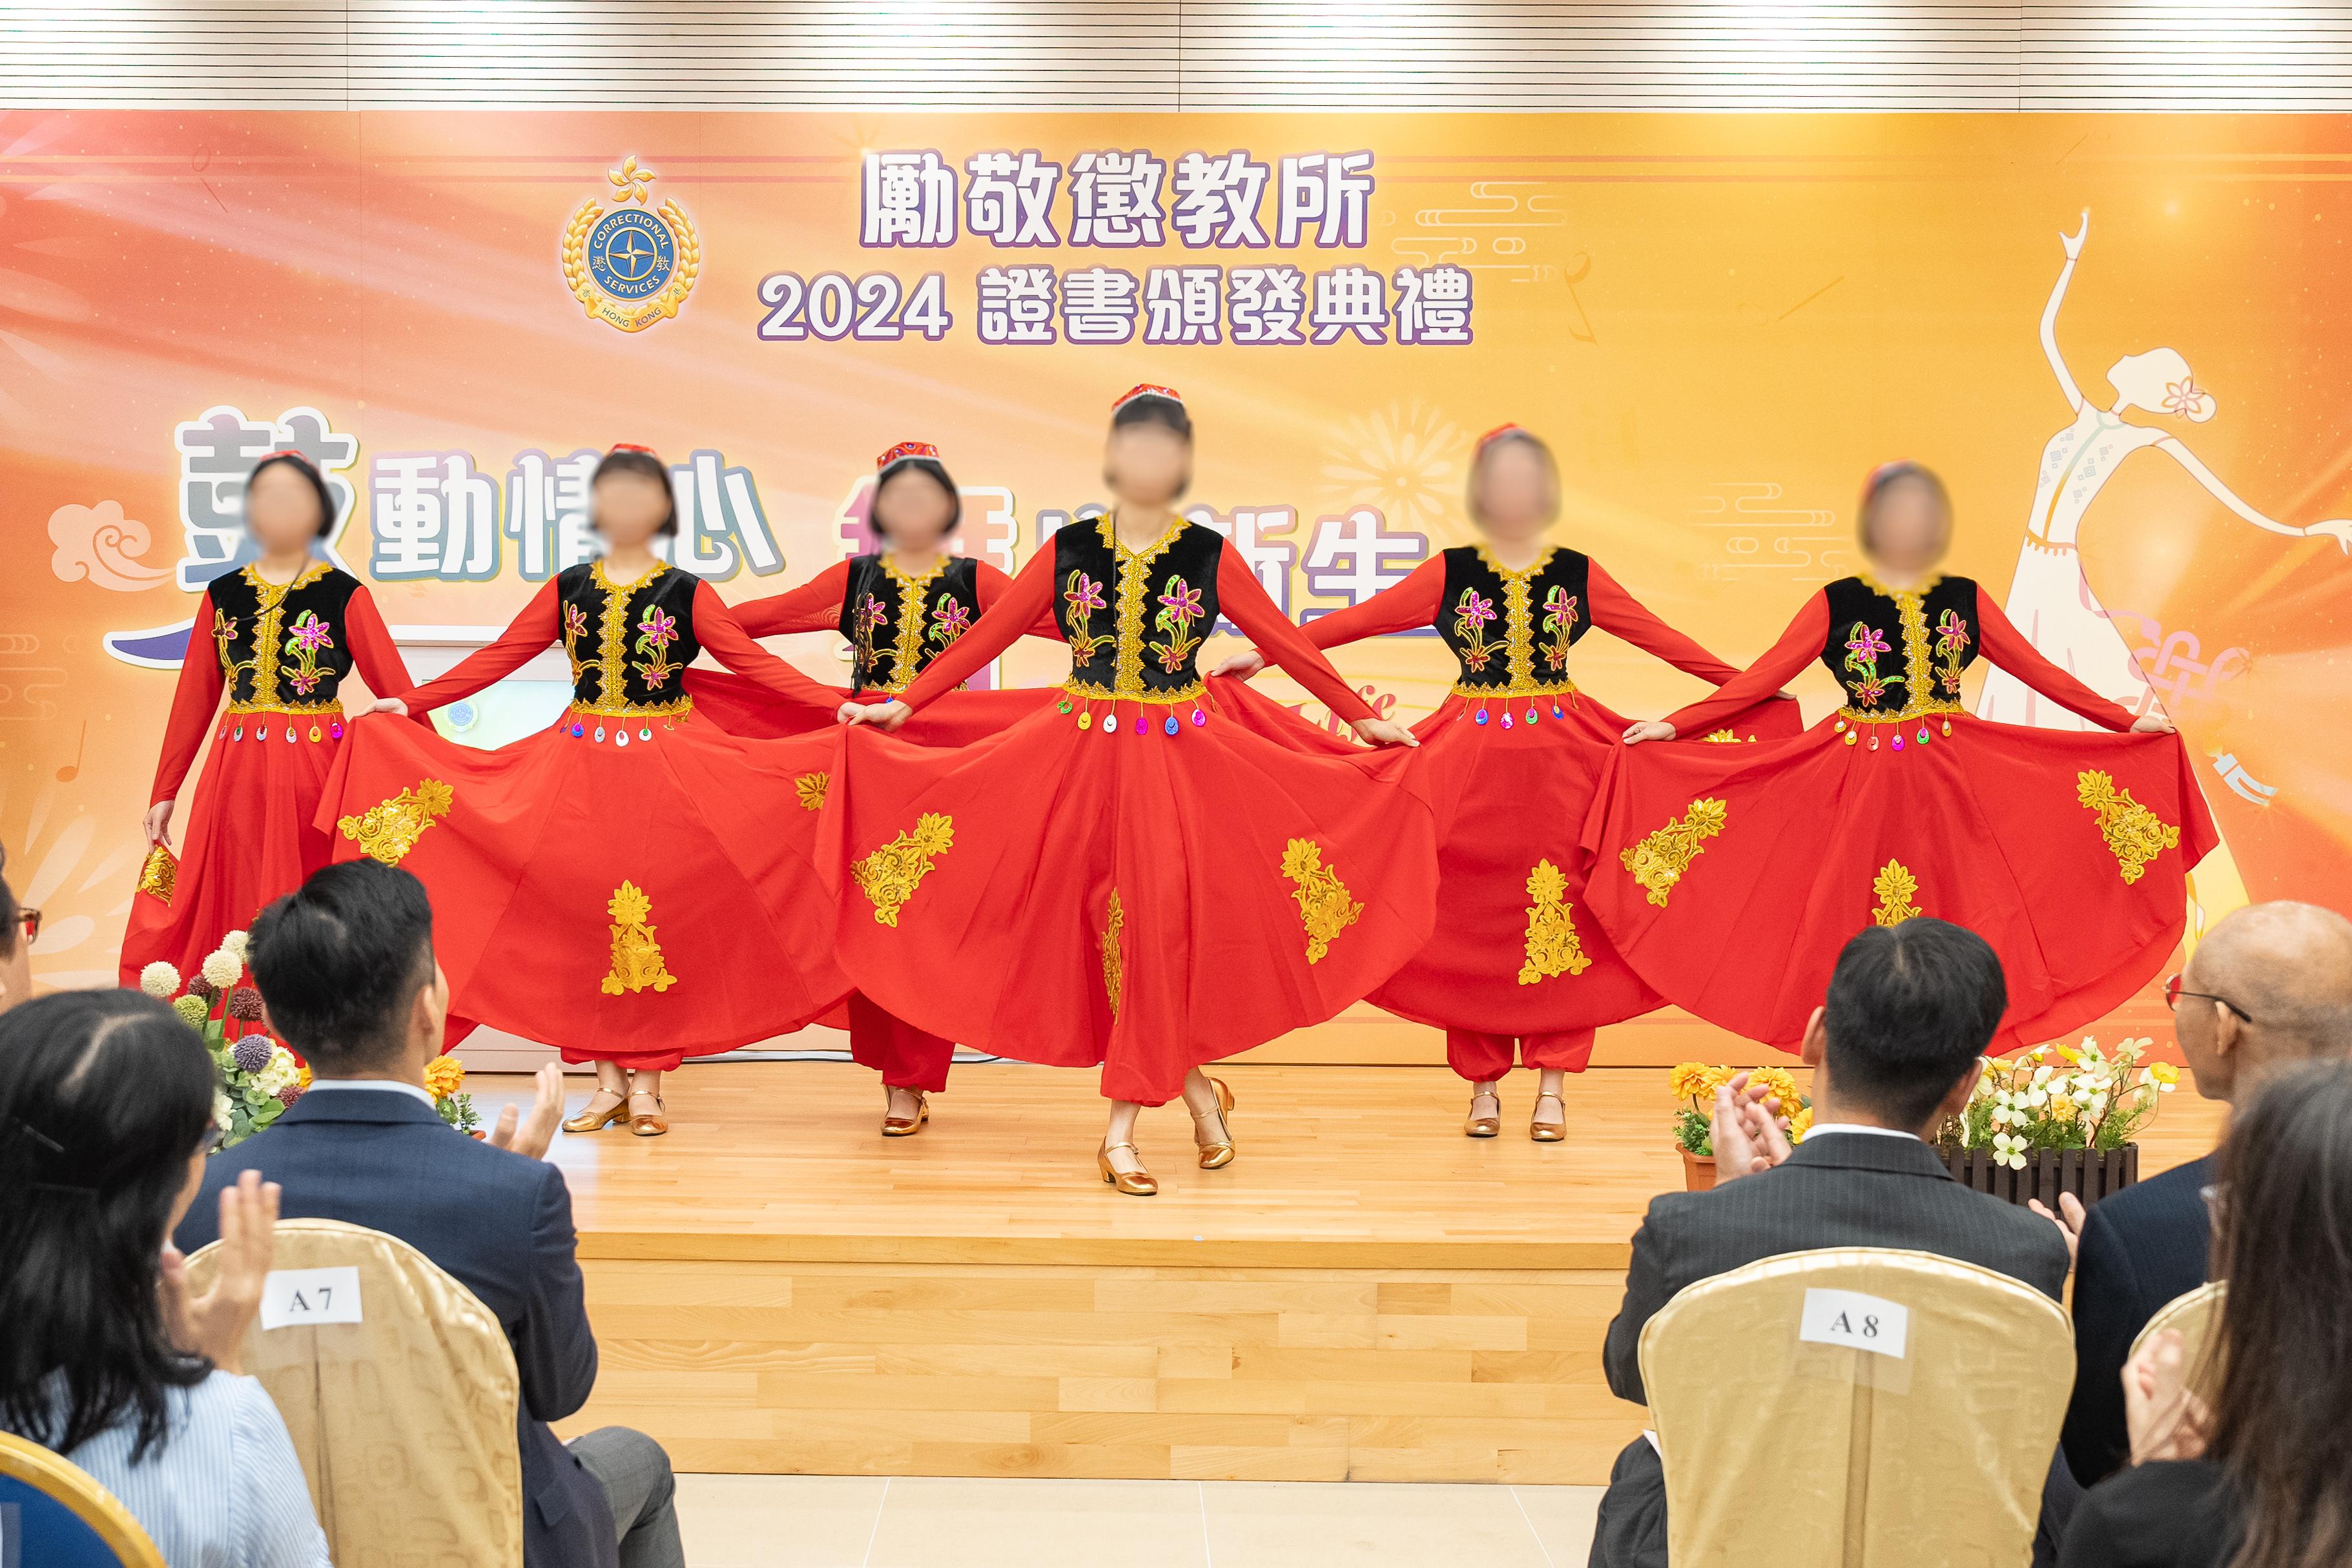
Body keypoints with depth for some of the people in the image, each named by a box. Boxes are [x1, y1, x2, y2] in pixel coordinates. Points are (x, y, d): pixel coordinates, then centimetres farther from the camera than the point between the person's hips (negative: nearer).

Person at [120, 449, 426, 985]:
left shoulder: (344, 594, 0)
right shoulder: (222, 595, 9)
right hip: (236, 775, 3)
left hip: (317, 773, -3)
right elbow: (194, 700, 13)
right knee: (234, 920, 5)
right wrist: (164, 794, 13)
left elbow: (397, 692, -4)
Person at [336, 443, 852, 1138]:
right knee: (584, 917, 2)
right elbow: (500, 656, 9)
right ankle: (609, 1079, 13)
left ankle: (647, 1081, 9)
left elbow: (753, 661, -3)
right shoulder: (568, 588, 7)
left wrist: (838, 705, -14)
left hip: (668, 768, -2)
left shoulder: (686, 594, 1)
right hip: (579, 769, 2)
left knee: (659, 917, -2)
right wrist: (410, 702, 3)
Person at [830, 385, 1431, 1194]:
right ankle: (1191, 1083, 18)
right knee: (1106, 927, 0)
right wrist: (900, 706, 3)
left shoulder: (1210, 556, -1)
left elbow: (1287, 643, 6)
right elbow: (989, 633, 5)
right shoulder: (1068, 551, 1)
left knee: (1158, 926, -3)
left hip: (1180, 761, -1)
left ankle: (1122, 1125, 8)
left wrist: (1363, 718, 9)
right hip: (1080, 755, 1)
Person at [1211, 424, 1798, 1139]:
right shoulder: (1451, 572, 2)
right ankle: (1483, 1083, 14)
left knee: (1557, 912, 0)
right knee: (1469, 914, 2)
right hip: (1472, 758, 0)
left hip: (1559, 758, 0)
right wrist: (1266, 653, -3)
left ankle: (1552, 1086, 9)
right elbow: (1359, 618, 1)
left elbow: (1659, 636, 9)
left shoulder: (1578, 573, 5)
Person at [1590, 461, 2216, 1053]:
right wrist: (1673, 725, -8)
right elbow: (1761, 679, -1)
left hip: (1949, 783, 2)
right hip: (1859, 786, -2)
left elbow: (2039, 670, 9)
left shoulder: (1965, 598, 6)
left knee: (1957, 917, 0)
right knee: (1853, 928, 0)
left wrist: (2126, 721, 6)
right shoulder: (1837, 603, -1)